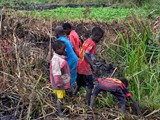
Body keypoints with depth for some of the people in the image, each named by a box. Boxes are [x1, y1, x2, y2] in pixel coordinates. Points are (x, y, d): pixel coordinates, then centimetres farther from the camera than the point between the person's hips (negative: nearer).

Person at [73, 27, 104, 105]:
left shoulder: (87, 41, 10)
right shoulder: (92, 43, -16)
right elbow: (85, 55, -26)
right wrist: (92, 65, -31)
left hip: (79, 67, 9)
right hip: (86, 69, -9)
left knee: (79, 84, 22)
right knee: (90, 86, 1)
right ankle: (88, 103, 2)